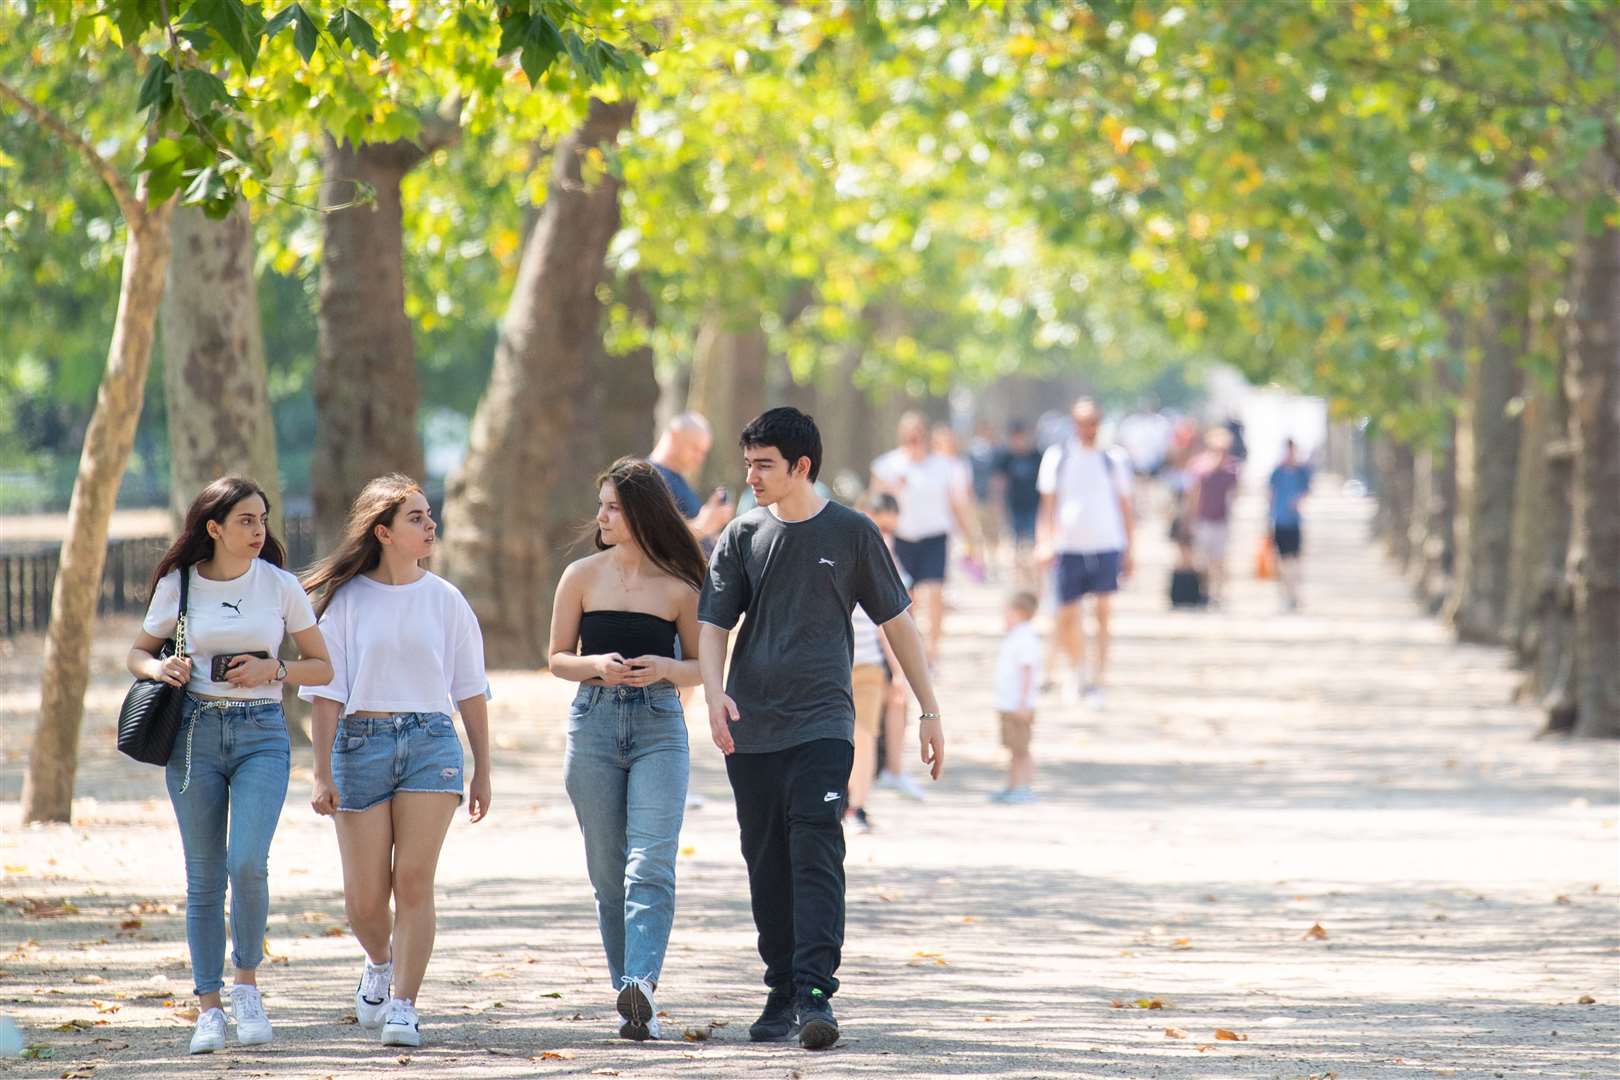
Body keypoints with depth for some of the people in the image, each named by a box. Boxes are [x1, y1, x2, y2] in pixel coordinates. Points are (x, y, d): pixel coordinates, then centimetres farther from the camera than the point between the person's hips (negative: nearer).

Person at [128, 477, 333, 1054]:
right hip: (195, 733, 1)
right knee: (204, 876, 2)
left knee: (247, 862, -18)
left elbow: (322, 667, 9)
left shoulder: (281, 586, 2)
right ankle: (208, 1011, 10)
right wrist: (161, 669, -8)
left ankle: (247, 983, 4)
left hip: (261, 734, -1)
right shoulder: (178, 587, 2)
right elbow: (137, 654, 15)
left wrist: (273, 669, -10)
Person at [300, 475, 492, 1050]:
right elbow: (326, 690, -1)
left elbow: (470, 689, 12)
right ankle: (380, 963, 34)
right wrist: (322, 774, -7)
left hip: (431, 743, 1)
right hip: (361, 743, -1)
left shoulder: (446, 601, 7)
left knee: (414, 880, -10)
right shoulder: (346, 600, 1)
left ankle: (403, 1005, -5)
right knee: (364, 898, 2)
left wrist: (482, 769, 11)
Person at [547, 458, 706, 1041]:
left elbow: (700, 665, 10)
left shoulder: (678, 587, 2)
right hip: (595, 724, 2)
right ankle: (632, 1001, 11)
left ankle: (641, 982, -27)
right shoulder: (582, 577, 6)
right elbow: (558, 658, 10)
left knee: (651, 862, -16)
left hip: (660, 725, -2)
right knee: (608, 869, 4)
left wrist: (663, 668, -11)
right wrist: (597, 666, -11)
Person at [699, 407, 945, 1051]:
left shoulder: (850, 534, 3)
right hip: (749, 730, 3)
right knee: (767, 865, 6)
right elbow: (713, 623, 6)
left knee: (816, 857, -14)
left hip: (822, 725, -3)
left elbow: (897, 622, 8)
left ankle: (816, 992, -21)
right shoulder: (742, 538, 9)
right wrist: (714, 691, -14)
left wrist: (929, 711, 7)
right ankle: (782, 992, 16)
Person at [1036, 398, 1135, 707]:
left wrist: (1128, 551, 7)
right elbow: (1048, 504, 6)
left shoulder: (1112, 460, 5)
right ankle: (1079, 671, 25)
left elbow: (1125, 507, 10)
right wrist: (1046, 542, -5)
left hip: (1107, 546, -1)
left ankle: (1098, 680, -6)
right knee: (1066, 618, 3)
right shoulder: (1057, 457, 4)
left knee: (1103, 612, -9)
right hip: (1069, 548, 1)